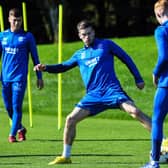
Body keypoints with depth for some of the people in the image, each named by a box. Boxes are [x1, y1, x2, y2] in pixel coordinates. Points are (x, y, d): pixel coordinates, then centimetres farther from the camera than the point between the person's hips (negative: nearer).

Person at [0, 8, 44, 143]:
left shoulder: (27, 37, 0)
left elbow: (35, 57, 4)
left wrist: (39, 77, 4)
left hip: (20, 77, -4)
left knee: (16, 106, -10)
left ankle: (12, 134, -5)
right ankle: (20, 129, 29)